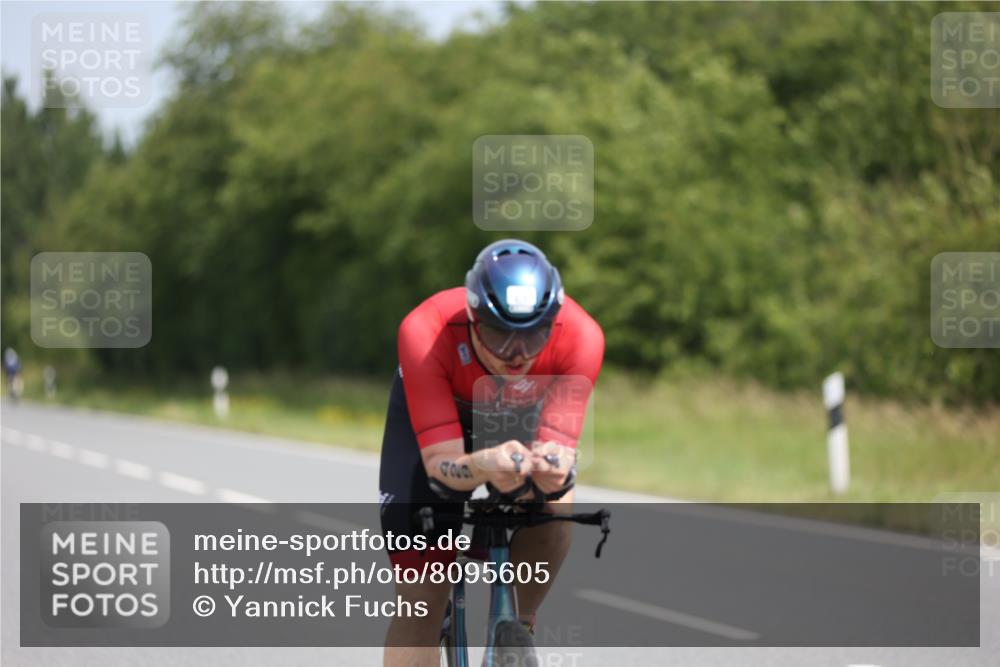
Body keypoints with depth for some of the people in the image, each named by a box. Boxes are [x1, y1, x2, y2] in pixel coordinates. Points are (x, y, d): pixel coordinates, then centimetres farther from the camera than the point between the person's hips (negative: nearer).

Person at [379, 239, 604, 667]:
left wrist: (555, 470, -62)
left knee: (555, 511, -29)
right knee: (421, 598, -10)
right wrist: (485, 465, -62)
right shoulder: (425, 333, -40)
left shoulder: (581, 338, -36)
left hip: (524, 417, 2)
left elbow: (559, 448, -38)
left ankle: (518, 630, -3)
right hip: (428, 413, -1)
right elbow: (441, 464, -40)